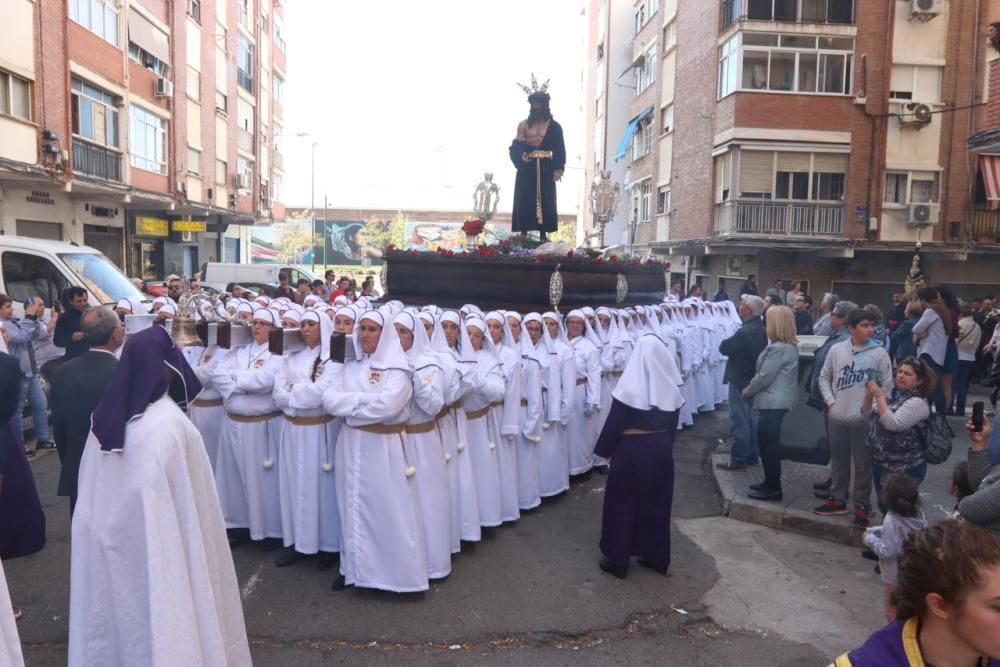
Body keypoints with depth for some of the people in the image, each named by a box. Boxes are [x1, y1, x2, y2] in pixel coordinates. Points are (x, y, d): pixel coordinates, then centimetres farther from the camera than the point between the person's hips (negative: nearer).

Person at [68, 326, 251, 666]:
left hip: (107, 535, 7)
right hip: (156, 542, -7)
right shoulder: (170, 422, -24)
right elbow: (189, 498, -18)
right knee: (159, 605, 10)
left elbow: (92, 489, 5)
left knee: (118, 601, 22)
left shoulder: (106, 414, -4)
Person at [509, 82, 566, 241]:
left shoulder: (554, 126, 7)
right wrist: (522, 156, -17)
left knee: (544, 201, -2)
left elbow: (559, 150, 3)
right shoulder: (523, 125, 8)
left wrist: (558, 169, -8)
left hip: (545, 171, 0)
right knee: (525, 201, -3)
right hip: (527, 170, 0)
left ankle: (543, 236, 2)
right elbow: (515, 147, 3)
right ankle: (523, 235, 0)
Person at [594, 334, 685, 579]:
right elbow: (673, 423, 6)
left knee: (622, 501, 9)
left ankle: (618, 560, 16)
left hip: (631, 449, -4)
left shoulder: (630, 386, -16)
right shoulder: (670, 388, -4)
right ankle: (657, 557, 27)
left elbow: (614, 422, -12)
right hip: (661, 449, 4)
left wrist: (605, 450, 0)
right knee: (657, 501, 16)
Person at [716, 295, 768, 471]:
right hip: (753, 379, 9)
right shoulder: (760, 329, 6)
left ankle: (738, 460, 2)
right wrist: (734, 346, 4)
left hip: (740, 380, -9)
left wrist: (728, 342, 0)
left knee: (739, 422, -3)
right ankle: (751, 455, 26)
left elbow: (723, 348, -17)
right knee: (750, 419, 17)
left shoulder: (745, 332, -25)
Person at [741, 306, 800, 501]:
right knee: (769, 442, 18)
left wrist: (747, 392, -5)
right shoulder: (791, 346, 11)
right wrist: (751, 390, 14)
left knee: (768, 443, -1)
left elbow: (764, 376, -20)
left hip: (772, 402, -10)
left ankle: (773, 488, 7)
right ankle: (771, 482, 27)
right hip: (778, 401, 10)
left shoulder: (778, 348, -21)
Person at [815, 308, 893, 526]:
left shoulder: (879, 353, -6)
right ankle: (838, 500, 29)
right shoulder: (836, 349, 0)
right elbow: (824, 377, 9)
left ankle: (862, 506, 18)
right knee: (838, 460, 15)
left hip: (864, 419, -2)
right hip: (838, 417, 3)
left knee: (863, 464, 6)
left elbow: (887, 385, -2)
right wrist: (830, 401, -1)